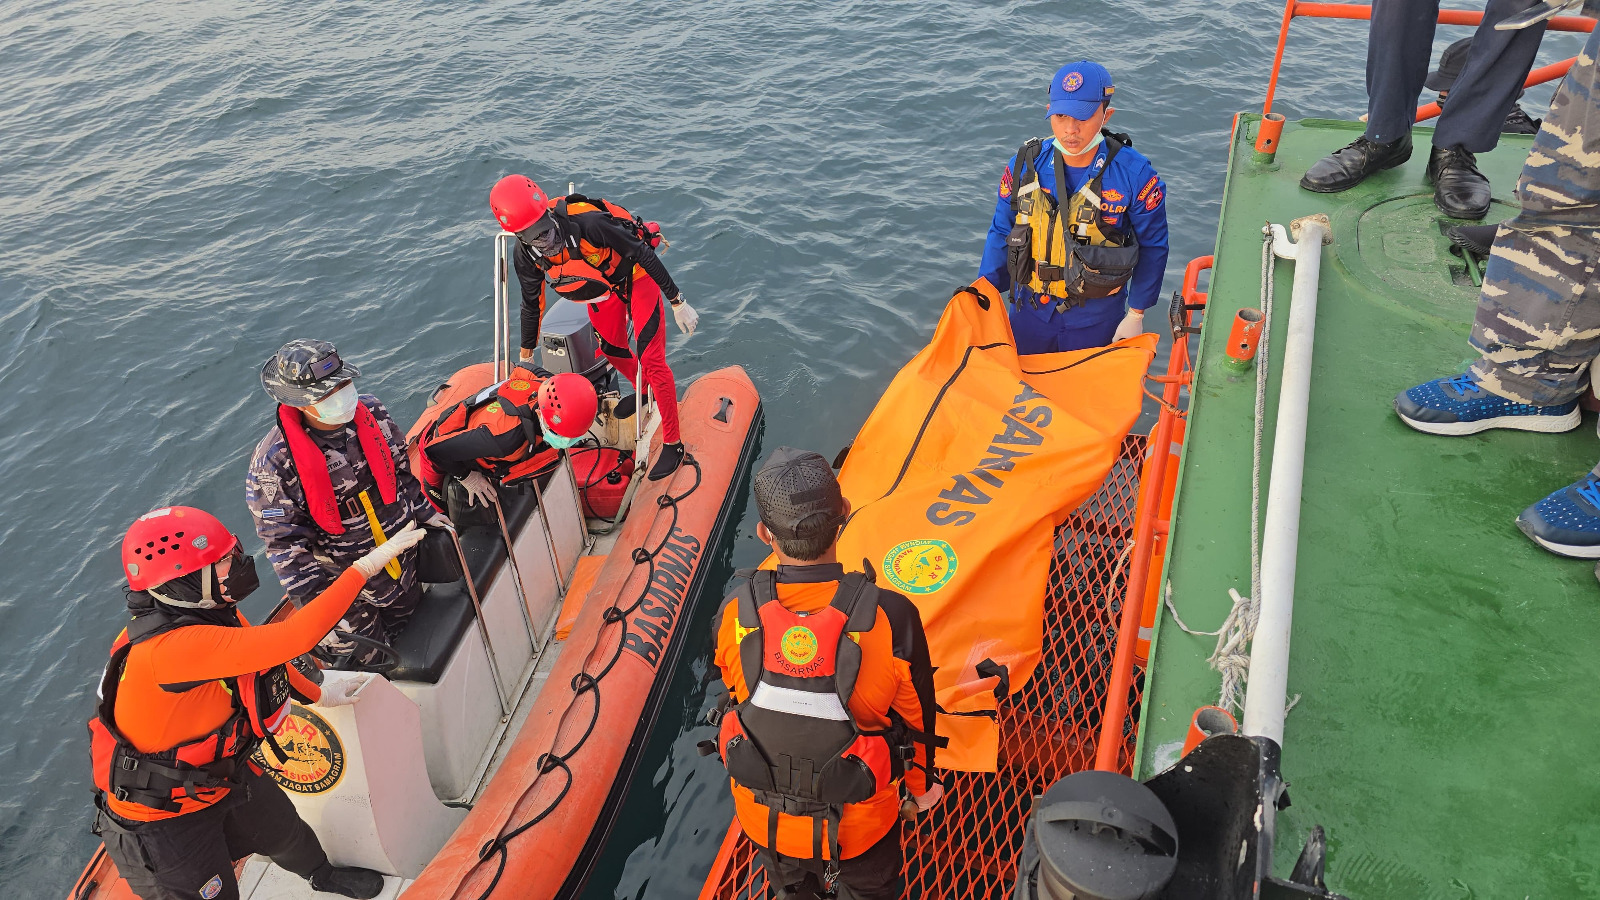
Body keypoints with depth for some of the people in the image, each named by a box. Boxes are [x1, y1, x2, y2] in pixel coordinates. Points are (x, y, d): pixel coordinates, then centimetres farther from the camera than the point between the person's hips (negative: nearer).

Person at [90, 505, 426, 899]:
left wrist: (318, 694, 23)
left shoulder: (210, 613, -11)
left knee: (285, 830, 29)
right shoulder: (172, 647, -40)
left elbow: (264, 654, 9)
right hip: (161, 819, -9)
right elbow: (291, 638, -47)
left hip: (218, 773, 9)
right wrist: (367, 565, -43)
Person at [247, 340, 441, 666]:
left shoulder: (372, 413, -10)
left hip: (404, 565, 5)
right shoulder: (274, 462, -25)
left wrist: (425, 512, 14)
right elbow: (285, 544, -20)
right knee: (370, 664, 7)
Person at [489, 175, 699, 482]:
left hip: (635, 275, -6)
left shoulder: (587, 223, -38)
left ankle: (673, 443, 0)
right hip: (601, 290, 6)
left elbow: (644, 255, -28)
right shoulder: (526, 258, -19)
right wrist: (525, 357, 10)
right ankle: (650, 395, 47)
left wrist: (677, 302, -23)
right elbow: (532, 305, -1)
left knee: (651, 360, -10)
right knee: (613, 353, 17)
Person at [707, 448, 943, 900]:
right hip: (858, 825, -1)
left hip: (765, 820, 2)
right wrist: (918, 790, 7)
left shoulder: (737, 614, -26)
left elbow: (736, 697, -5)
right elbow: (916, 720, -15)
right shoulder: (891, 618, -32)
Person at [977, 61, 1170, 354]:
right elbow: (1001, 235, 1)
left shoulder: (1135, 175, -17)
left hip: (1095, 318, -2)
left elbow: (1152, 248, -5)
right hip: (1031, 309, 2)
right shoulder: (1025, 165, -11)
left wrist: (1136, 314, -2)